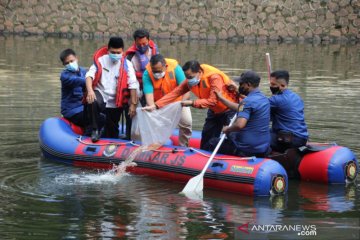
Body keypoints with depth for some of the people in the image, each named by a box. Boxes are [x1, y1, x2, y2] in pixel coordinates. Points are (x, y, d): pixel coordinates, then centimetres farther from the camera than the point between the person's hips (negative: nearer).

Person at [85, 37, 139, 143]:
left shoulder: (127, 64, -6)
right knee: (92, 101, -35)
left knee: (112, 133, 4)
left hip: (116, 102, 1)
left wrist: (133, 104, -13)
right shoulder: (100, 60, -6)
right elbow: (90, 75, -16)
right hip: (101, 94, -1)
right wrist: (90, 90, -35)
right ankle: (95, 130, -20)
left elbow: (133, 85, -8)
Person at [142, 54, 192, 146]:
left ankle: (184, 146, 8)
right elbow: (149, 94, -34)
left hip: (177, 100, -1)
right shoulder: (147, 73, -27)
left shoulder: (175, 67, -30)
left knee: (186, 122, -14)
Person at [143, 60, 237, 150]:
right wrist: (155, 105, -24)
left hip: (230, 109, -7)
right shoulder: (190, 81, -12)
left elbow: (213, 101, -35)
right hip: (214, 110, 7)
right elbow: (174, 93, -15)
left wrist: (192, 103, -33)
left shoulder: (214, 77, -31)